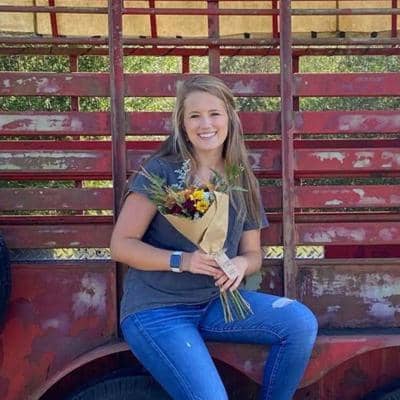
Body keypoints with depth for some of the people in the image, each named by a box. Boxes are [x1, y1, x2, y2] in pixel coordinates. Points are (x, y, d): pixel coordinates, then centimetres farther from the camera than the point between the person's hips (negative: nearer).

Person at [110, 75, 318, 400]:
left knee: (301, 322, -14)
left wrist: (241, 264, -14)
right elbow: (121, 245, -11)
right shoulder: (162, 171, -10)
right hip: (156, 310, -5)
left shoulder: (242, 181, 5)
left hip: (214, 302, 5)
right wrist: (182, 261, -24)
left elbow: (253, 254, 10)